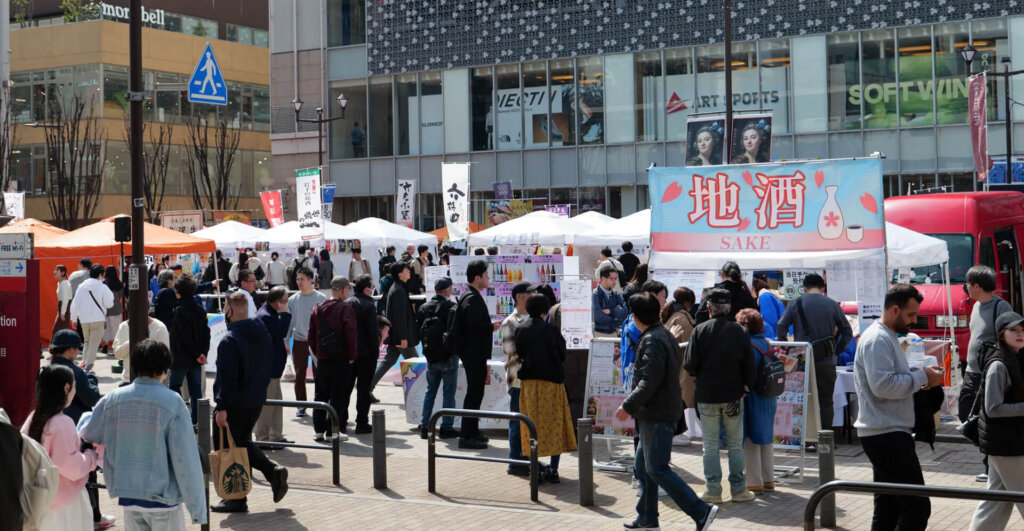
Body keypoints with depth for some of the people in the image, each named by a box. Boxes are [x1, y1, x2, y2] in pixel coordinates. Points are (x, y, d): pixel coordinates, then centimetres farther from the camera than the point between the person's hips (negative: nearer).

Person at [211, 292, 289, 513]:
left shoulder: (230, 340, -19)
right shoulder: (263, 335, 7)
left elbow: (227, 377, -24)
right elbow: (267, 368, 15)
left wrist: (221, 407, -23)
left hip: (234, 404, -8)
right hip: (256, 401, 8)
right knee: (243, 441, 24)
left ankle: (236, 499, 7)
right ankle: (274, 471, 6)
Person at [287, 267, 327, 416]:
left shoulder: (321, 298, -3)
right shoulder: (292, 300, 6)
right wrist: (285, 343, 4)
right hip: (299, 342, 2)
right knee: (299, 375, 4)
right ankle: (301, 405, 14)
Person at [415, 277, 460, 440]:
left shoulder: (423, 308, 2)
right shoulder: (452, 307, -14)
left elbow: (418, 332, 6)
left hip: (430, 357, 5)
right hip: (449, 357, -5)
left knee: (430, 392, 14)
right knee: (448, 393, 3)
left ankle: (424, 426, 14)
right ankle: (446, 428, 3)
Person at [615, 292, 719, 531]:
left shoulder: (651, 341, -18)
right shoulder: (665, 336, 15)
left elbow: (650, 382, -24)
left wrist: (628, 406, -18)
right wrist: (631, 400, 21)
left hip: (656, 415, -10)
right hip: (663, 411, 10)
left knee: (657, 470, -7)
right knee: (643, 466, 17)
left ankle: (701, 512, -9)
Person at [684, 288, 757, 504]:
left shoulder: (700, 330, -8)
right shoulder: (740, 332, -4)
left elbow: (690, 366, -9)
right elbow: (750, 367, -2)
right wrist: (745, 387, 14)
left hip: (707, 396, -1)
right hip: (733, 395, 1)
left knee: (710, 445, 6)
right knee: (735, 445, 10)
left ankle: (713, 490, 6)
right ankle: (738, 489, 11)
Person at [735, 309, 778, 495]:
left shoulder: (748, 346, -18)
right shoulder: (766, 343, 6)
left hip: (752, 400, -8)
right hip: (768, 400, 8)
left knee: (751, 442, 1)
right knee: (766, 440, 16)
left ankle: (755, 483, 5)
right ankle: (768, 481, 23)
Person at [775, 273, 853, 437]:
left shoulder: (796, 304, 1)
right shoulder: (832, 305, 3)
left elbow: (781, 327, -7)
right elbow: (847, 331, 6)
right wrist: (837, 351, 13)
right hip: (827, 361, 0)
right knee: (826, 402, 7)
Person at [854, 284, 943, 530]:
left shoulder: (887, 337, 19)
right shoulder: (877, 339, -15)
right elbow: (882, 385, -24)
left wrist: (920, 380, 10)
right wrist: (922, 377, -15)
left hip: (886, 434, 11)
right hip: (886, 435, -11)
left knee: (888, 508, 13)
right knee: (917, 506, -12)